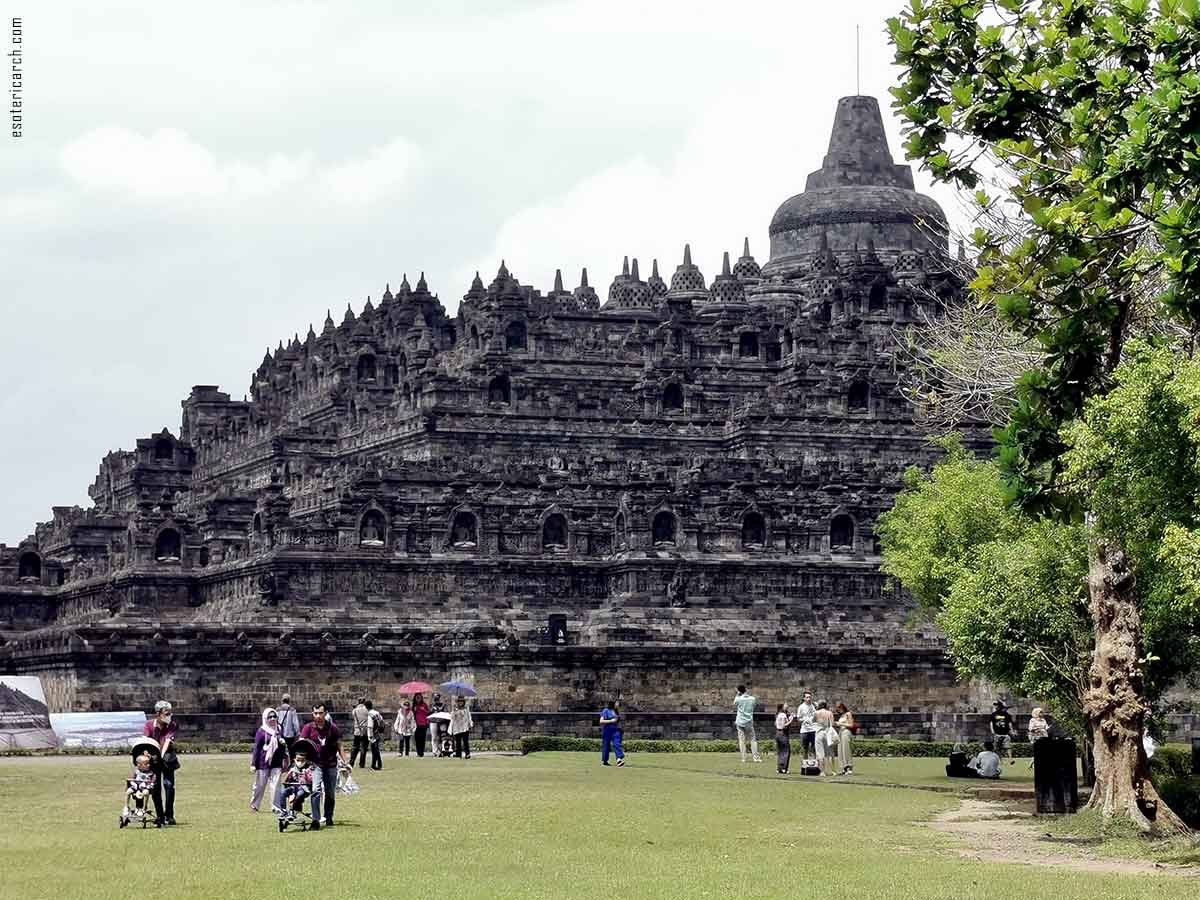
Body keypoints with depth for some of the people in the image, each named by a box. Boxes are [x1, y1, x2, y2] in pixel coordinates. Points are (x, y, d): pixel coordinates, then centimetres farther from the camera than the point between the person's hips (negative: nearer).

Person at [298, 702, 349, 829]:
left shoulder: (332, 728, 2)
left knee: (330, 793, 10)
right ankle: (315, 820, -22)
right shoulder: (308, 728, -2)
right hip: (315, 764, -2)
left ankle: (329, 818, 27)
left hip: (331, 765, 2)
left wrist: (345, 762, 7)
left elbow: (339, 746, 11)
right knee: (316, 790, -19)